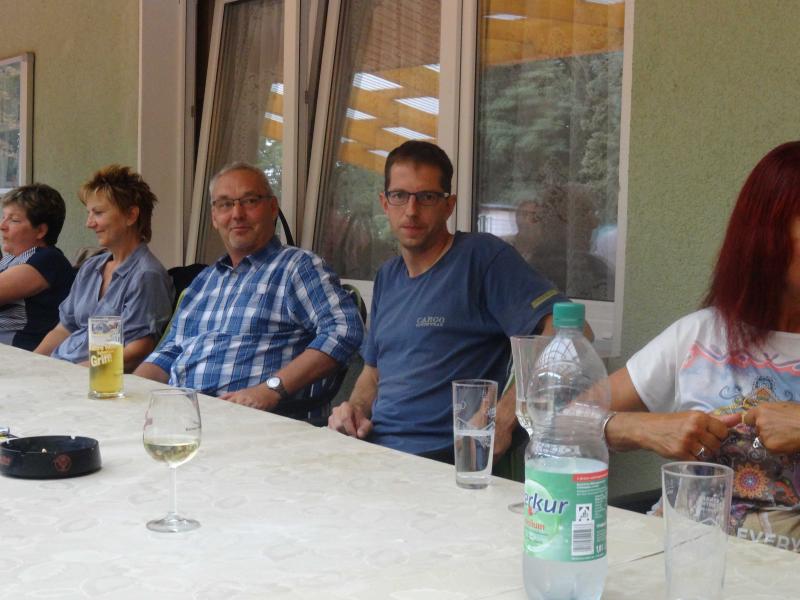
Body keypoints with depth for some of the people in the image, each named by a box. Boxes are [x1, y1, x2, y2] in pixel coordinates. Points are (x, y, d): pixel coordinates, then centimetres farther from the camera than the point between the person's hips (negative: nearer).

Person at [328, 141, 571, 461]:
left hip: (440, 457, -7)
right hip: (374, 446, 7)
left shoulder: (482, 256, -6)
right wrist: (355, 408, 6)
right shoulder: (387, 276, 19)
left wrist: (503, 419, -20)